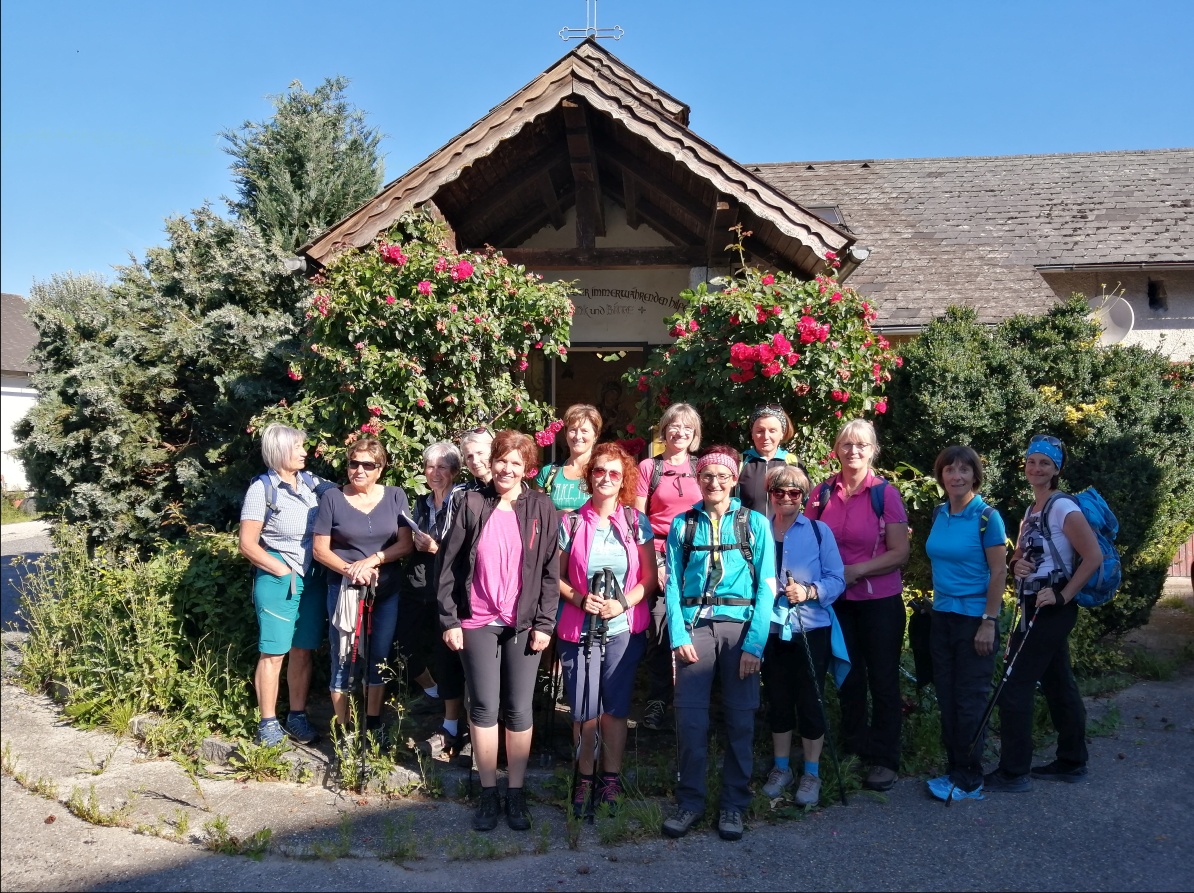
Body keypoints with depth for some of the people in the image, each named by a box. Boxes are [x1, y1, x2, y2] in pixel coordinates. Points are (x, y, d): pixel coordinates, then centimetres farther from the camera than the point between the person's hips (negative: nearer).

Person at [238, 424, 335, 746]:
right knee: (273, 654, 2)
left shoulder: (312, 483, 6)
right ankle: (268, 722, 13)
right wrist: (283, 571, -11)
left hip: (313, 580, 4)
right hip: (278, 581, -4)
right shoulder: (262, 488, -6)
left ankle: (297, 716, 21)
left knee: (303, 652, 10)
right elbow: (248, 544, -7)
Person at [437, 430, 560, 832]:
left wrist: (544, 624, -4)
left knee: (519, 709, 4)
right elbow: (449, 565, 2)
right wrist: (449, 619, -2)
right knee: (484, 707, 3)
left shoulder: (541, 508, 1)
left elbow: (551, 570, 1)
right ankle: (488, 791, 17)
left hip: (524, 623, 0)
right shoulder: (472, 504, 1)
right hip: (477, 622, 0)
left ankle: (516, 791, 19)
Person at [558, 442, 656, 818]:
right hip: (578, 629, 0)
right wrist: (579, 598, -13)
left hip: (624, 628, 1)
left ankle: (611, 779, 21)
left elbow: (649, 577, 3)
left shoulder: (636, 522, 2)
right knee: (584, 711, 2)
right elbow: (556, 576, 3)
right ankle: (585, 779, 20)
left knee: (615, 708, 6)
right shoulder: (571, 523, 0)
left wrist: (624, 603, -12)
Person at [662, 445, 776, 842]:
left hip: (740, 626, 0)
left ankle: (734, 804, 18)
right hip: (694, 625, 1)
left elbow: (766, 586, -1)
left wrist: (755, 642, -10)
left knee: (740, 718, 4)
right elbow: (673, 583, 4)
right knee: (689, 716, -2)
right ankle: (689, 800, 14)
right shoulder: (683, 524, 8)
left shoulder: (754, 523, 5)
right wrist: (678, 634, -8)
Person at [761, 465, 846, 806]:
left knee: (810, 701, 3)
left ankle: (811, 773, 17)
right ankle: (781, 768, 26)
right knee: (778, 701, 12)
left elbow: (837, 580, -6)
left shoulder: (819, 531, -1)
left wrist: (809, 592, -21)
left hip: (811, 630, -2)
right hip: (770, 630, 2)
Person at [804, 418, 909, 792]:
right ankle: (854, 746, 29)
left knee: (883, 679, 4)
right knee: (848, 676, 14)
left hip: (880, 600, -3)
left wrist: (856, 571, -19)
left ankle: (885, 759, 16)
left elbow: (900, 553, -10)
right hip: (835, 600, 3)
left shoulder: (885, 493, -7)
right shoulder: (822, 492, 0)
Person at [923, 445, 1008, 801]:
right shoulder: (939, 515, 7)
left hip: (974, 617, -6)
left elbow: (999, 573, -11)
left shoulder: (986, 517, -10)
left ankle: (969, 780, 13)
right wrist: (936, 601, 11)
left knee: (970, 700, 1)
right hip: (942, 615, 6)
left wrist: (989, 622, -16)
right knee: (946, 696, 10)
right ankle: (954, 770, 22)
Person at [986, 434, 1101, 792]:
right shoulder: (1031, 511, 13)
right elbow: (1020, 556, 19)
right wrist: (1016, 564, -4)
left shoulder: (1063, 508, -14)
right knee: (1058, 685, 16)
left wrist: (1063, 596, -20)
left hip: (1051, 610, -9)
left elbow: (1093, 556, -20)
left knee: (1014, 687, -7)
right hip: (1034, 609, 9)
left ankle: (1013, 773, 0)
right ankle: (1072, 762, 27)